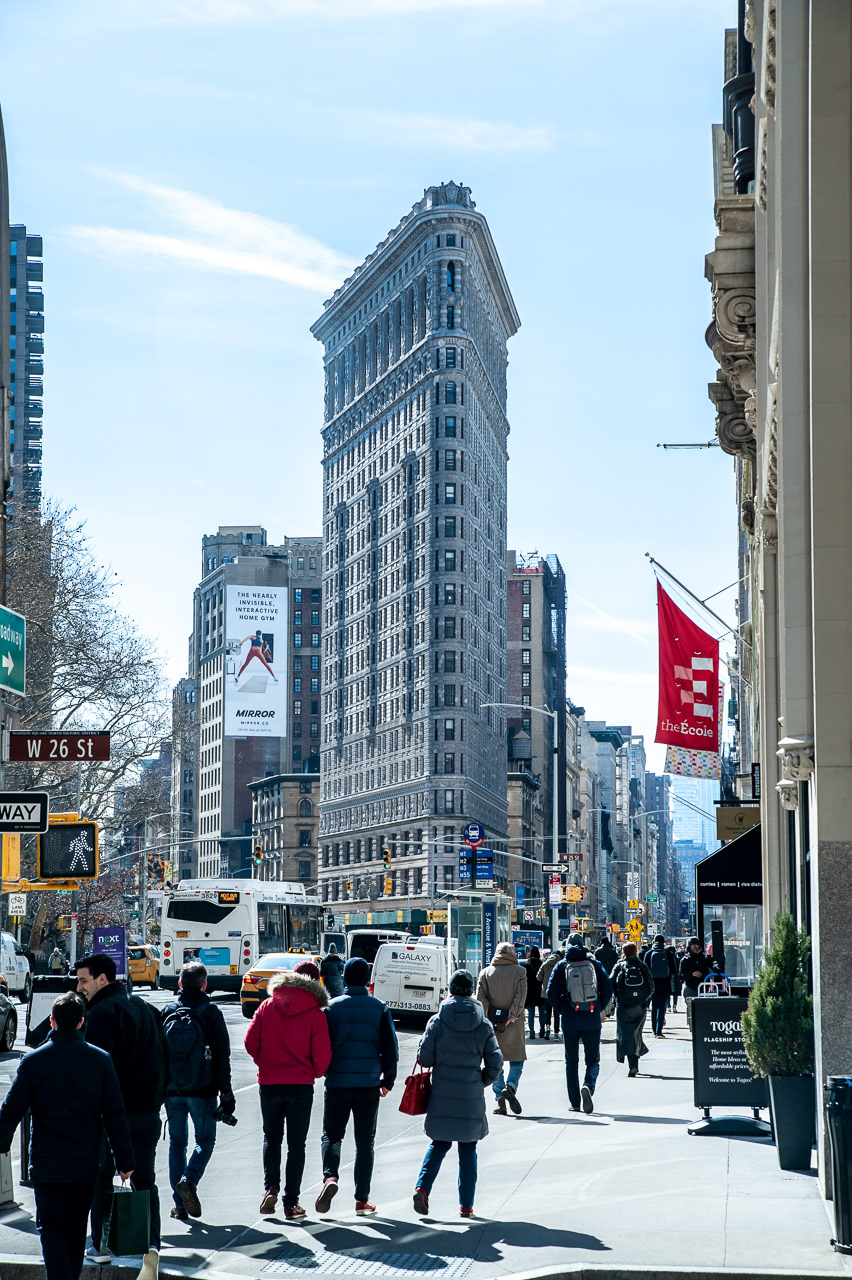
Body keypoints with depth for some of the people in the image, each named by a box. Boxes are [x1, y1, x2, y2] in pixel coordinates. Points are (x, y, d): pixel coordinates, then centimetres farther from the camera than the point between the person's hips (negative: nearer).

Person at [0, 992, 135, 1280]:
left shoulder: (34, 1060, -9)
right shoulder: (100, 1059, -2)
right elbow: (115, 1114, -1)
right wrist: (125, 1160, 5)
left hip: (47, 1163, -3)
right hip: (86, 1162, 3)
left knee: (52, 1228, 0)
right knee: (76, 1229, 17)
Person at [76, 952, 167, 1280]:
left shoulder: (102, 1013, -13)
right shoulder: (145, 1008, 12)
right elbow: (164, 1059, 17)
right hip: (147, 1111, 6)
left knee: (101, 1179, 9)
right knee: (145, 1180, 8)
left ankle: (99, 1246, 15)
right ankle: (151, 1244, -8)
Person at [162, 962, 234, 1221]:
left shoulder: (167, 1012, 2)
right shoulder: (211, 1013, -5)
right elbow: (222, 1056, -5)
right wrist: (226, 1093, 0)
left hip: (172, 1090, 2)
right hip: (202, 1090, -2)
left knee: (177, 1142, 12)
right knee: (205, 1139, 11)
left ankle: (180, 1204, 10)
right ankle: (189, 1181, -14)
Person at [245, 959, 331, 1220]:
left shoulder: (267, 1006, 1)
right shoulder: (315, 1013, -6)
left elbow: (250, 1042, 0)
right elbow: (321, 1053, -9)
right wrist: (316, 1072, 13)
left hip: (269, 1083, 2)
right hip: (301, 1085, -2)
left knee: (271, 1138, 19)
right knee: (296, 1144, 6)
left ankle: (271, 1187, 0)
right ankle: (291, 1203, 4)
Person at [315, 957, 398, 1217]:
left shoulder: (332, 1007, -2)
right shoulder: (379, 1008, 0)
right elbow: (390, 1048, 1)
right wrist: (388, 1080, 12)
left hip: (337, 1083, -1)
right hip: (368, 1085, 1)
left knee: (332, 1135, 8)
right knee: (365, 1141, 8)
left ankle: (330, 1177, -18)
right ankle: (362, 1199, 7)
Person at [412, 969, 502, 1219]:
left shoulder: (437, 1021, -4)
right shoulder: (484, 1025, -1)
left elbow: (424, 1057, -4)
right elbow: (495, 1062, -1)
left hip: (442, 1095, 0)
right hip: (471, 1098, 0)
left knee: (439, 1145, 13)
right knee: (468, 1151, 10)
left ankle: (422, 1186, -8)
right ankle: (466, 1204, 11)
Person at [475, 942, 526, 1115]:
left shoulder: (485, 973, 5)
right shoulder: (519, 972, -1)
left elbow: (480, 997, -4)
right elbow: (520, 998, -10)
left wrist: (490, 1021, -6)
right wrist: (508, 1020, -11)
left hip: (492, 1023, 2)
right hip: (513, 1025, -2)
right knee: (517, 1060, 9)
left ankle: (500, 1101, 4)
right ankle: (511, 1086, -17)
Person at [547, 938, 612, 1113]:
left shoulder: (562, 966, 0)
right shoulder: (595, 964, 2)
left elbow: (551, 993, -4)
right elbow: (608, 989, -2)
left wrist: (562, 1010, 10)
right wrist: (599, 1009, 9)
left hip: (570, 1021, 0)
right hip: (592, 1021, 0)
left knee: (571, 1062, 12)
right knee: (593, 1061, 7)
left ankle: (574, 1103, 9)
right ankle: (588, 1086, -23)